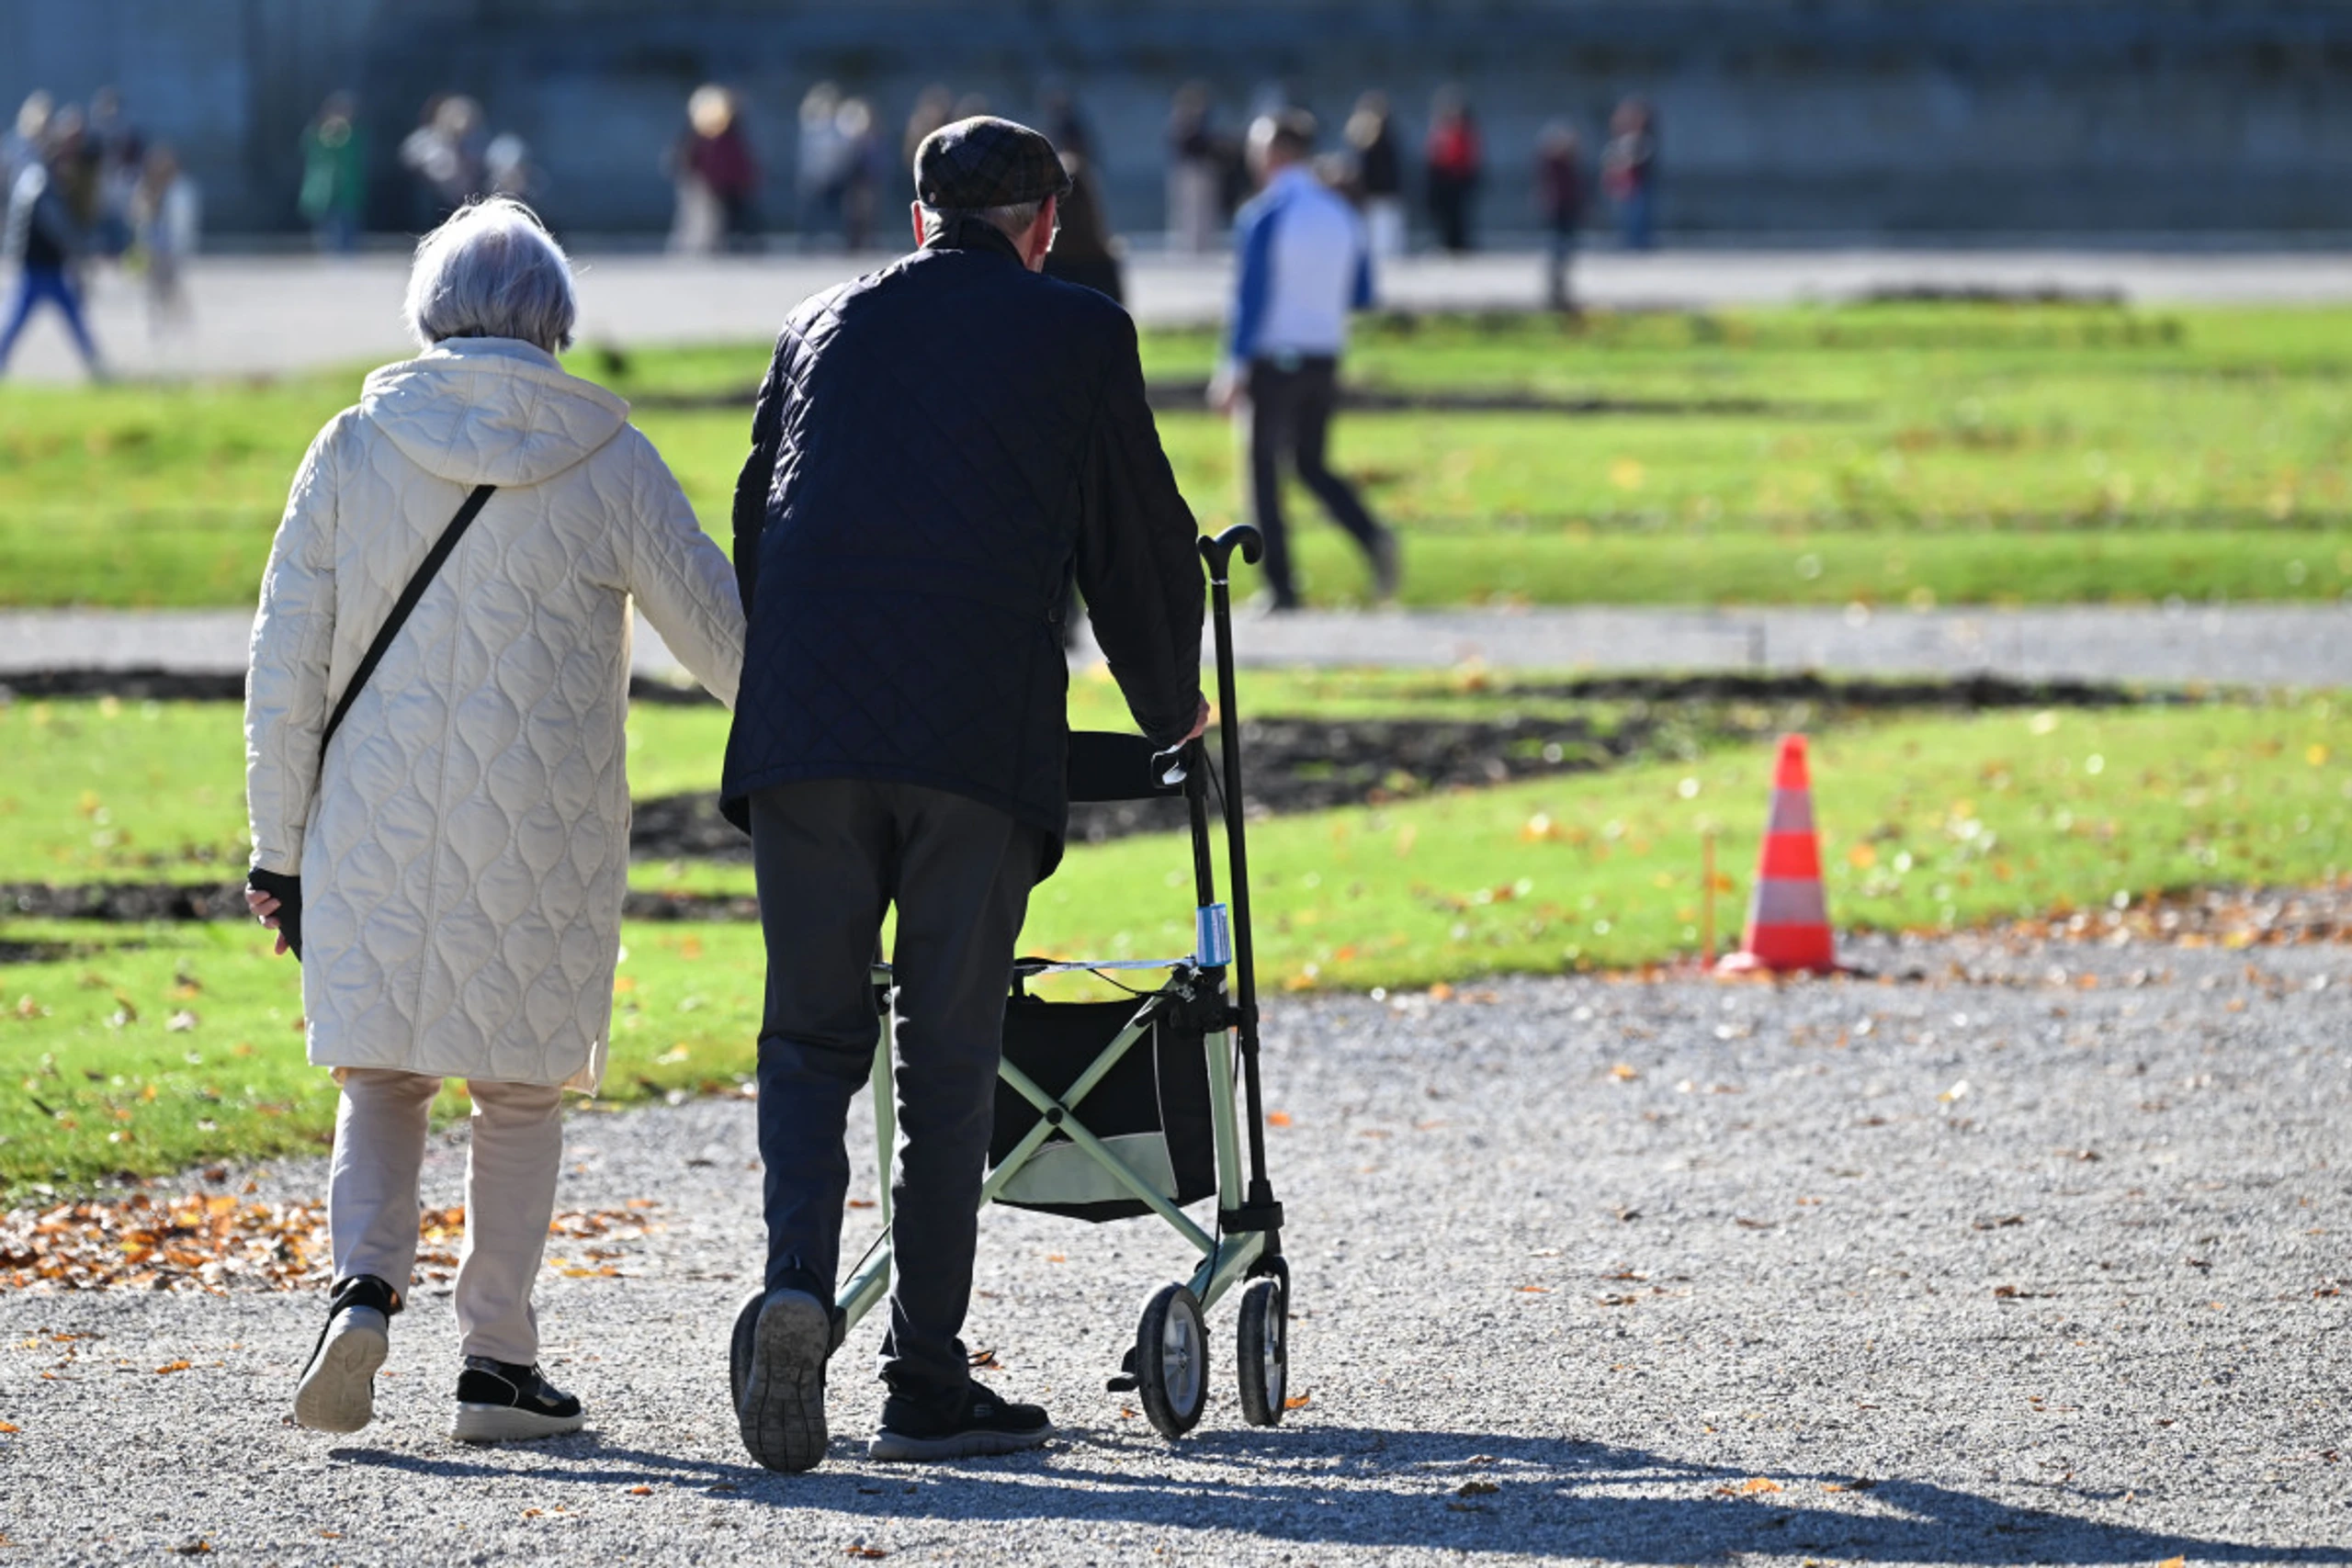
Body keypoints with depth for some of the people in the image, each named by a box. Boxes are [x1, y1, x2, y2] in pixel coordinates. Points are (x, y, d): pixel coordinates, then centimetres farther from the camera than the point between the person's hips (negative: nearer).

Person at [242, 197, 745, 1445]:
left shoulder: (353, 449, 0)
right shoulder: (605, 459, -3)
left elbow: (285, 669, 1)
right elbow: (720, 633, 3)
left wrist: (278, 849, 9)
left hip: (374, 828, 1)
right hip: (543, 832, -1)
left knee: (383, 1073, 11)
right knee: (522, 1087, 12)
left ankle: (364, 1283, -14)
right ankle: (497, 1359, 10)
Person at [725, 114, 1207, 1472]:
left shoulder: (826, 326, 20)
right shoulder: (1077, 333, 9)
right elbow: (1141, 536, 15)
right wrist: (1172, 707, 32)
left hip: (804, 732, 3)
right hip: (979, 735, -2)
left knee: (810, 1036, 9)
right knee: (949, 1057, 3)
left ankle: (798, 1277, -17)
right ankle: (928, 1384, 3)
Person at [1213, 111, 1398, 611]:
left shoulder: (1263, 217, -11)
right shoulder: (1341, 216, 6)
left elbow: (1250, 295, -15)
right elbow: (1361, 295, 11)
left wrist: (1233, 369, -13)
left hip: (1272, 361, -5)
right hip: (1324, 359, 5)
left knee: (1264, 468, 5)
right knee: (1312, 464, 16)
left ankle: (1280, 585, 2)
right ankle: (1373, 537, -8)